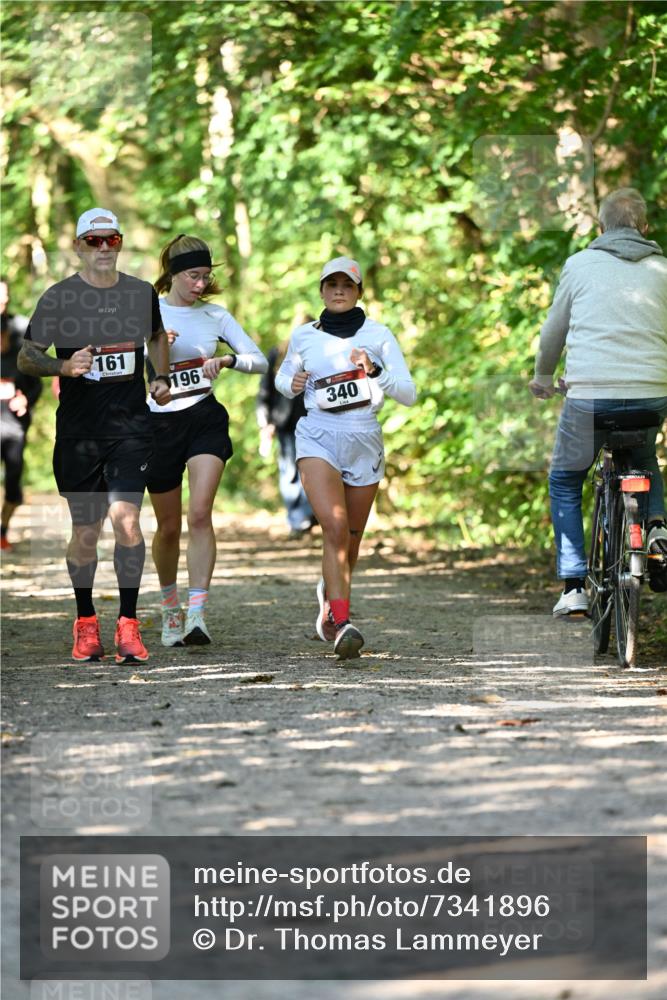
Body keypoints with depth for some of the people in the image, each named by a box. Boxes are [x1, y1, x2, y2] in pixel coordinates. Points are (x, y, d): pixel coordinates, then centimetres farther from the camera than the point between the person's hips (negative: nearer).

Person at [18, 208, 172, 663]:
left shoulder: (143, 293, 6)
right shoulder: (58, 298, -2)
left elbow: (158, 335, 27)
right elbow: (26, 357, 1)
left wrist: (162, 378, 11)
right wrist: (65, 366, -18)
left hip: (131, 428, 1)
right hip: (78, 432, -1)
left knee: (126, 519, -16)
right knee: (86, 532, 6)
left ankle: (128, 624, -9)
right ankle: (86, 622, 25)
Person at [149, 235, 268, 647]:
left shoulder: (216, 316, 5)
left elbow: (260, 360, 6)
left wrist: (227, 360, -13)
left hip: (206, 419, 0)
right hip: (160, 423, 0)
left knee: (200, 514, -19)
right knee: (169, 527, 8)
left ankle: (197, 612, -24)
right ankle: (170, 606, 32)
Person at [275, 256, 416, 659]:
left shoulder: (378, 335, 3)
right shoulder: (304, 336, 8)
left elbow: (409, 394, -3)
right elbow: (284, 376, 25)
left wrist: (375, 371, -19)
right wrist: (292, 384, 2)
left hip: (364, 442, 1)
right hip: (318, 437, -1)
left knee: (350, 542, 9)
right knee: (335, 528, -22)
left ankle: (330, 597, 41)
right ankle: (341, 623, -27)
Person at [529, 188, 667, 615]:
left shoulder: (580, 264, 8)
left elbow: (553, 331, 16)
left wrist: (543, 378, 33)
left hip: (590, 393, -2)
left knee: (565, 482, 18)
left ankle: (574, 587, 8)